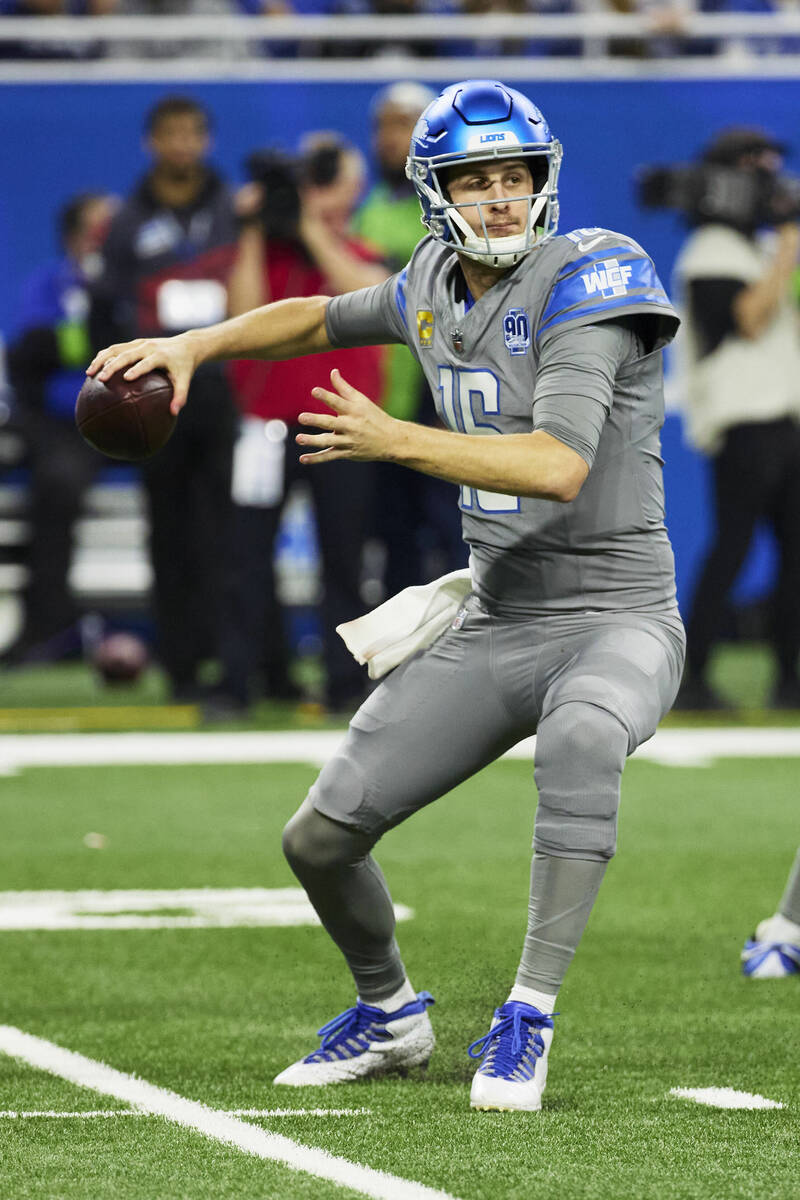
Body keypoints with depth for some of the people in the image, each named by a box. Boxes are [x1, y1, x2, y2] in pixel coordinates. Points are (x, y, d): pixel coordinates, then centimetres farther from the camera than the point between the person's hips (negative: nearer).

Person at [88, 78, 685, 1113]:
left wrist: (396, 440, -34)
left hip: (616, 618, -7)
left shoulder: (586, 280, -15)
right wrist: (192, 346, 12)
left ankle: (528, 1019, -32)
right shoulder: (437, 288, 7)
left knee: (580, 734, -42)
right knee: (320, 839, 3)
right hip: (493, 628, 7)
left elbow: (561, 467, -29)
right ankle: (390, 1016, 33)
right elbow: (321, 319, 28)